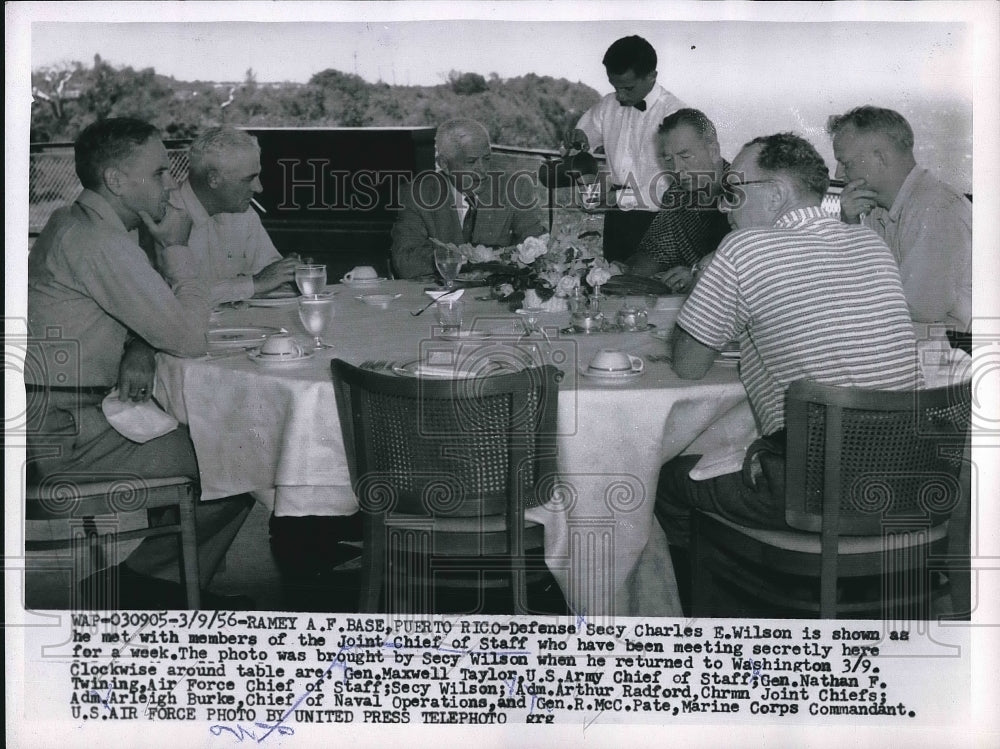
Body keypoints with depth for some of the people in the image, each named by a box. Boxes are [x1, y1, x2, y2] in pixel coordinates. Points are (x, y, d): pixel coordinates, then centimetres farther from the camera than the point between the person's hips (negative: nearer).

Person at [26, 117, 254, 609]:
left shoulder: (73, 224, 12)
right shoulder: (100, 243, -21)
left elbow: (156, 312, 19)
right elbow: (189, 338, -21)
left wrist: (139, 351, -4)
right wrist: (176, 248, -10)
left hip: (56, 413, 10)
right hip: (61, 433, -10)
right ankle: (135, 583, 8)